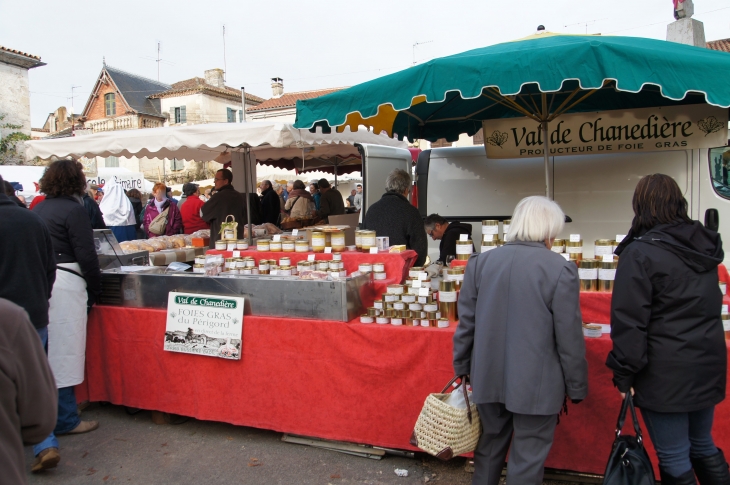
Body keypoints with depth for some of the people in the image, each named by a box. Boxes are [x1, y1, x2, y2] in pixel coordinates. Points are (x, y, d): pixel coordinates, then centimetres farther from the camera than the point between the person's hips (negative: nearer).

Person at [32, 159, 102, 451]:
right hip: (64, 286, -7)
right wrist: (94, 290, 1)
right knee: (63, 354, 0)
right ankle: (65, 420, 11)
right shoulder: (73, 210, -9)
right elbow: (86, 256, -11)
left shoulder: (38, 209, 13)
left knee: (45, 354, 14)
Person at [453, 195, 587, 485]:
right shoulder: (560, 269, -14)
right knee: (527, 461, 11)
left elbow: (466, 323, 3)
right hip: (536, 384, -4)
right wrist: (576, 387, 2)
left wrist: (462, 368, 15)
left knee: (489, 447, 22)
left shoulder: (480, 262, -2)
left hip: (488, 377, 4)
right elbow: (569, 338, -10)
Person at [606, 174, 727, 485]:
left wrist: (624, 374, -12)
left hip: (666, 372, -8)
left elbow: (629, 321, -17)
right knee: (704, 447, 23)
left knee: (674, 459, 5)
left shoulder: (640, 253, -16)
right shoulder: (705, 246, 7)